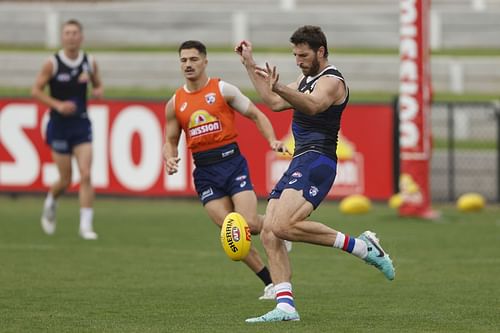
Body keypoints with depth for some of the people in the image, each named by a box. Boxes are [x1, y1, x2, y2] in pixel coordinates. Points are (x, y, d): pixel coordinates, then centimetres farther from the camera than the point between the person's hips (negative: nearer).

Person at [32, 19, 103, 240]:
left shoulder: (89, 63, 2)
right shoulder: (52, 64, -7)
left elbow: (98, 85, 16)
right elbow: (36, 91, -4)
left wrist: (98, 91, -8)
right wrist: (58, 104, -17)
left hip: (82, 124, 2)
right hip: (59, 125, -2)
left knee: (86, 175, -11)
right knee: (65, 180, 4)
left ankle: (85, 225, -8)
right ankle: (50, 203, 37)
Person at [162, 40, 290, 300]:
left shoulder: (223, 90, 0)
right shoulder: (175, 103, 9)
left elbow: (256, 115, 4)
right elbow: (170, 140, 16)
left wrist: (272, 140, -12)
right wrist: (169, 159, -7)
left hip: (231, 162, -3)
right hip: (204, 173, 3)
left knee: (249, 224, -16)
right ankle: (270, 282, 4)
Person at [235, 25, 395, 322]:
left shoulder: (332, 81, -9)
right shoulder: (307, 79, 21)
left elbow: (313, 106, -31)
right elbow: (274, 103, 31)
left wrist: (279, 88, -48)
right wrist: (249, 64, 29)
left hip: (317, 161, -10)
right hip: (299, 163, 10)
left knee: (283, 226, -26)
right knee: (269, 235, -2)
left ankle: (362, 247, -18)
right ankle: (285, 307, -7)